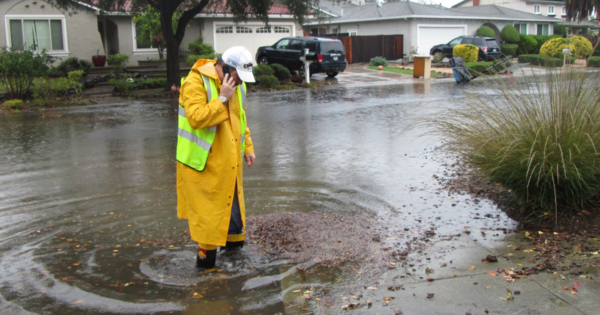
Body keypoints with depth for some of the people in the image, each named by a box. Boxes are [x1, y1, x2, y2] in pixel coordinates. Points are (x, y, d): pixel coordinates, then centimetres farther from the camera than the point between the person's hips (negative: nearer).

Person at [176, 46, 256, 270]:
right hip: (203, 161, -7)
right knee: (207, 207, -1)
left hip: (229, 161, 7)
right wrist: (222, 99, -26)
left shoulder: (237, 85, 11)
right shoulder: (195, 83, -15)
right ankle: (206, 251, 10)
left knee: (232, 201, 16)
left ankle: (233, 242, 31)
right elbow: (196, 118, -27)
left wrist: (247, 147, 16)